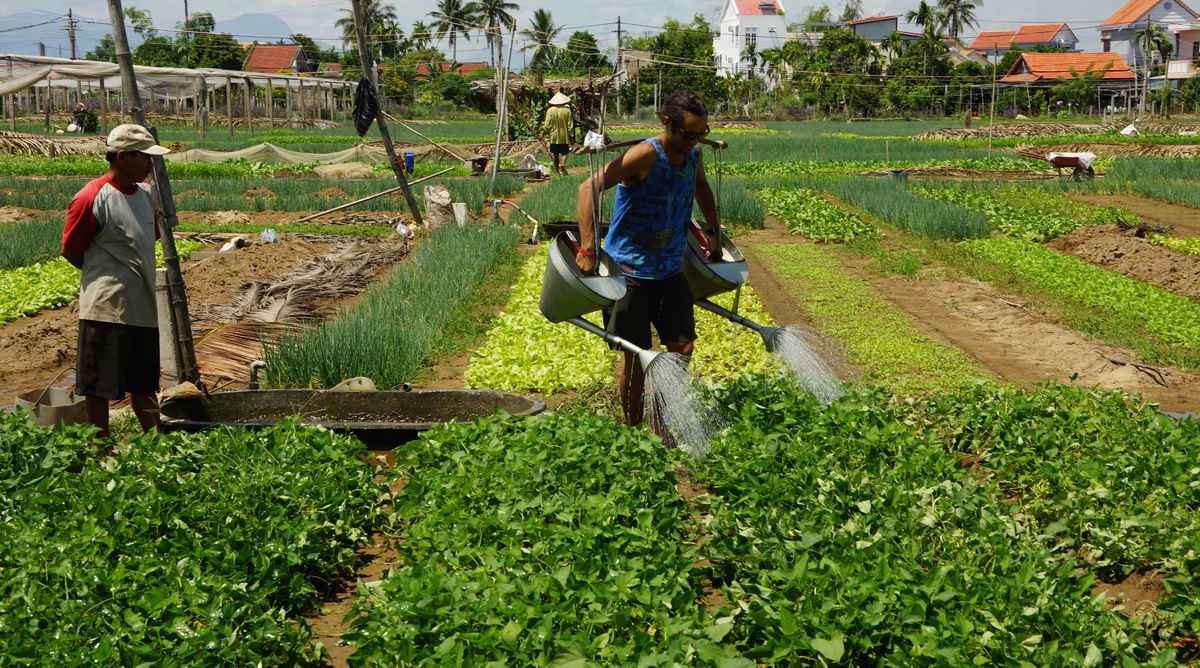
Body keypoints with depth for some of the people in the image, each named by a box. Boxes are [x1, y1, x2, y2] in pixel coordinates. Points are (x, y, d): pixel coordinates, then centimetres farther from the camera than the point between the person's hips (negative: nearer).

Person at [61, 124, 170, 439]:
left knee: (144, 386, 15)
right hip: (106, 309, -7)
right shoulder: (91, 198, -14)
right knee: (99, 388, 4)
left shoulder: (146, 195, 7)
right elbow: (70, 250, -7)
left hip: (143, 307, 7)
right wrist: (107, 275, 3)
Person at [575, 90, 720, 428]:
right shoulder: (646, 155, -21)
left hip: (671, 268, 7)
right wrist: (588, 248, -31)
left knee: (683, 345, 5)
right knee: (635, 353, 3)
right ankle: (632, 426, 19)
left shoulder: (693, 155, 1)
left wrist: (712, 231, 22)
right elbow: (589, 187, -27)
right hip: (632, 269, -6)